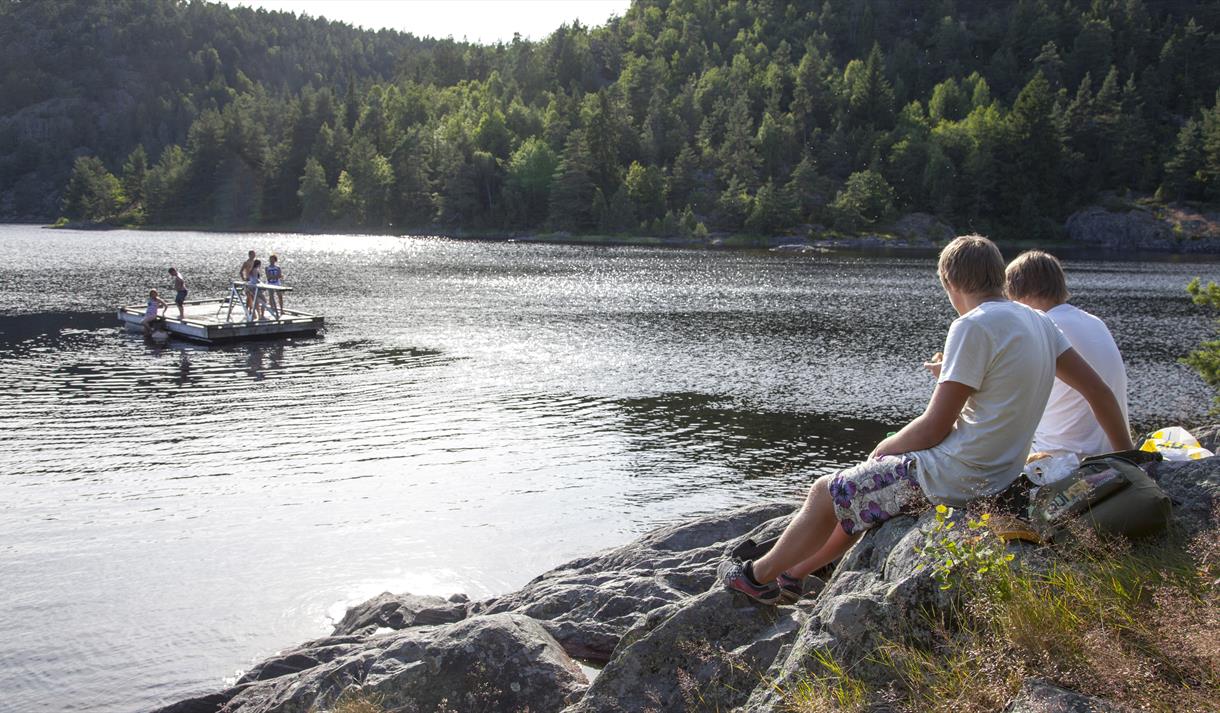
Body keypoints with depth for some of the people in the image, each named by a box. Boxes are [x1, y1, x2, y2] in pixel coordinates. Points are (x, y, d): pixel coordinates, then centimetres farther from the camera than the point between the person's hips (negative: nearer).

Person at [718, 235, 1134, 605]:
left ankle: (759, 574, 25)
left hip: (956, 476, -9)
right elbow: (1098, 390, 8)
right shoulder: (1036, 321, 6)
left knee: (827, 493, 7)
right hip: (998, 473, 9)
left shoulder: (974, 327, -20)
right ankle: (793, 575, 35)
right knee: (863, 489, 26)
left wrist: (882, 449, 0)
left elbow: (934, 427, -18)